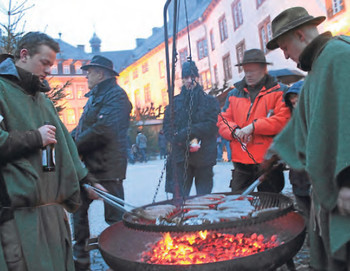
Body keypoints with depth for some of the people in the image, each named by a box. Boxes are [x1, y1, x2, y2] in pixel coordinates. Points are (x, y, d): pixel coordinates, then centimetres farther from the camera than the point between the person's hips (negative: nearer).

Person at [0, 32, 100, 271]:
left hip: (53, 209, 8)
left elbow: (64, 142, 25)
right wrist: (35, 137, -12)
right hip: (19, 213, -7)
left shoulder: (42, 97, 22)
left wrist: (85, 180, 21)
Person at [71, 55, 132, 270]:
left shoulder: (115, 95, -12)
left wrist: (74, 146, -15)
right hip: (89, 166, 10)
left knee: (115, 217, 2)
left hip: (108, 168, -9)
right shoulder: (95, 96, 19)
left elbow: (103, 130, -24)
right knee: (78, 208, 14)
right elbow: (83, 127, 18)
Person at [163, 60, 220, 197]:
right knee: (179, 197, -2)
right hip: (181, 156, 1)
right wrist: (184, 143, -13)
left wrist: (187, 132, -15)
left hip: (204, 156, 0)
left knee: (204, 197, 7)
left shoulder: (210, 101, 8)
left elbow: (212, 125, -5)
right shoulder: (174, 102, 11)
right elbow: (167, 127, 3)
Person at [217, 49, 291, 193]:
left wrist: (254, 127, -15)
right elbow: (222, 121, 11)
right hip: (241, 162, 3)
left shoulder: (279, 91, 2)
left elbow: (284, 119, -12)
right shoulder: (234, 94, 15)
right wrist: (235, 131, -10)